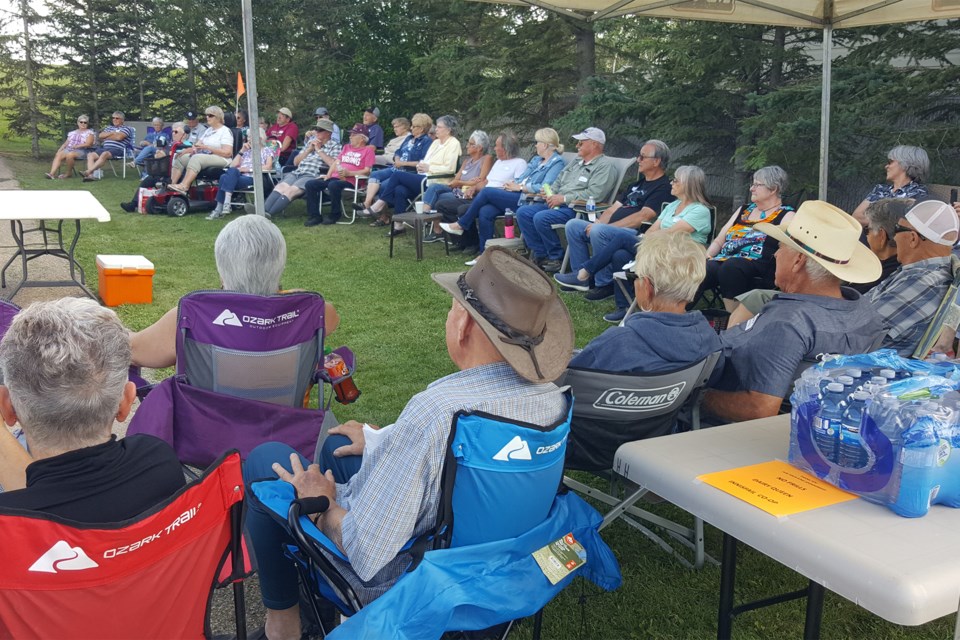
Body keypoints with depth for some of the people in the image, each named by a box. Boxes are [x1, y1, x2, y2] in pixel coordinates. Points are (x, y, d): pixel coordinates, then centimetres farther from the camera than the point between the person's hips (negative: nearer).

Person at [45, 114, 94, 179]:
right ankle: (52, 173, -39)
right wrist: (59, 150, 5)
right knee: (58, 155, -25)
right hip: (68, 149, 5)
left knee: (69, 155, -37)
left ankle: (69, 173, -18)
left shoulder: (89, 133, 8)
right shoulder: (72, 133, 25)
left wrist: (77, 146, -19)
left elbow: (88, 144, -6)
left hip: (81, 151, -5)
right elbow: (65, 143, 21)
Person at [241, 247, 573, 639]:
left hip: (395, 577, -6)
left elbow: (366, 553, -31)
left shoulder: (434, 412, -38)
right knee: (337, 444, 26)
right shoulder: (553, 399, -16)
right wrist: (382, 442, 14)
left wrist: (321, 504, -11)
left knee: (265, 458, 11)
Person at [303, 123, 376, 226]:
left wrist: (349, 173, -17)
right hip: (334, 177, 8)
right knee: (310, 184, -11)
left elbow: (367, 171, -7)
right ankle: (315, 216, -12)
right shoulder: (346, 147, 27)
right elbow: (336, 163, 23)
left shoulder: (368, 150, 4)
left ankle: (335, 215, -19)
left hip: (350, 181, -8)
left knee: (333, 185, -39)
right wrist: (328, 176, 6)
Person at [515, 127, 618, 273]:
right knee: (523, 212, -5)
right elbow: (558, 182, 29)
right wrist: (549, 192, 4)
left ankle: (557, 258, -13)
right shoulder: (576, 164, 25)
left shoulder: (605, 165, -5)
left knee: (541, 218, -29)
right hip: (557, 204, 10)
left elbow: (594, 194, -19)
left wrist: (564, 198, -17)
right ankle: (541, 255, -5)